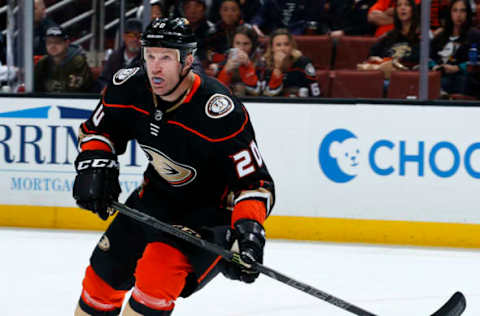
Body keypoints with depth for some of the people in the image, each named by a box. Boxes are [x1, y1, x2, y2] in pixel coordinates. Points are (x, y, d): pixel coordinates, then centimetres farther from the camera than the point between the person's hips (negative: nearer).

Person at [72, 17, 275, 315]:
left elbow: (254, 182, -28)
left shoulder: (221, 114, -32)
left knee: (157, 274, -28)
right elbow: (97, 130, 7)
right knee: (105, 273, 12)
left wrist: (248, 232, -41)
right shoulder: (129, 87, -14)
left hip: (212, 209, -7)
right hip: (158, 196, 7)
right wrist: (94, 167, -11)